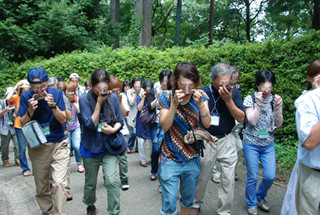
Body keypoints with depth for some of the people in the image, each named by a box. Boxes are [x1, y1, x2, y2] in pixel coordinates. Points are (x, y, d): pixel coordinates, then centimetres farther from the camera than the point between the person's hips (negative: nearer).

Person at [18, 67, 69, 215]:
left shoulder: (56, 93, -5)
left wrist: (53, 105, -23)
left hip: (58, 144, -1)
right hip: (37, 147, 2)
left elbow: (63, 120, -7)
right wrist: (30, 110, -21)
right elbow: (23, 124, -3)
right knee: (41, 187, 12)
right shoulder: (26, 97, -4)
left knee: (59, 183, -13)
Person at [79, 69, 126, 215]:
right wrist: (99, 103, -23)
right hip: (91, 147, -1)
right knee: (90, 183, 16)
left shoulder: (113, 97, -3)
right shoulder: (84, 99, -11)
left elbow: (120, 120, 4)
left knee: (111, 180, -10)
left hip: (109, 146, 1)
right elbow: (91, 124, -18)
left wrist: (113, 129, -17)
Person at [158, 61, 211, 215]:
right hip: (170, 159, -3)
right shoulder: (166, 97, -8)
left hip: (192, 160, 3)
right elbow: (165, 126, -15)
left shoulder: (199, 96, -2)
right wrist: (174, 103, -26)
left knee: (188, 201, 21)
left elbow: (207, 124, -11)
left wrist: (200, 103, -25)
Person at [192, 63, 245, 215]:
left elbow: (241, 118, -9)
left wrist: (228, 100, -20)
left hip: (227, 141, 1)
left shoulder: (234, 92, -4)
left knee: (228, 180, 7)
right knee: (201, 177, 15)